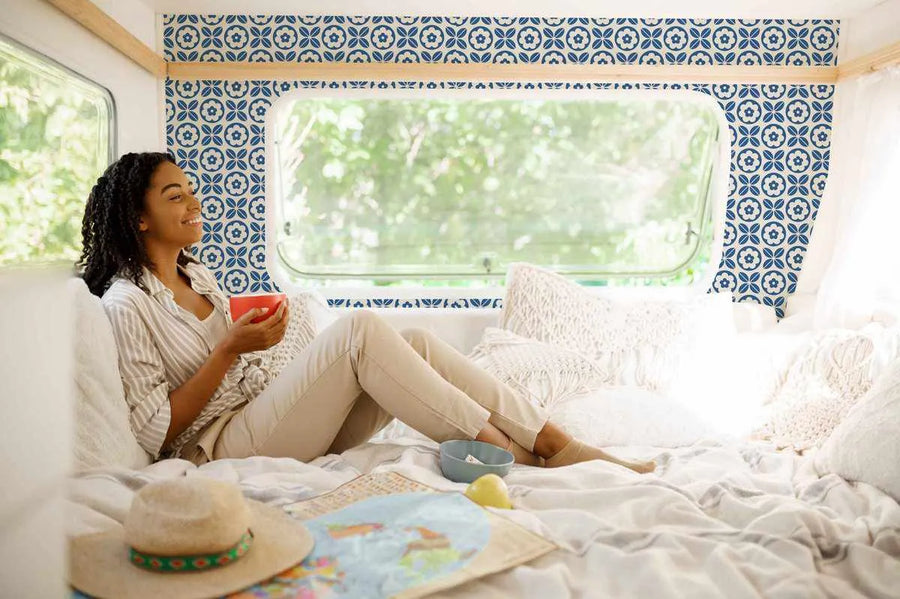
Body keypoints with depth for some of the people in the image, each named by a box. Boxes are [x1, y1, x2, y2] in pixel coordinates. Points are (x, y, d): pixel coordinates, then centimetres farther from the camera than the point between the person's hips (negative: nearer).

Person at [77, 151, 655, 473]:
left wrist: (263, 329, 3)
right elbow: (156, 431, -12)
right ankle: (501, 448, -23)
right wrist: (231, 348, -17)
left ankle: (558, 444, -17)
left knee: (417, 342, -13)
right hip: (224, 444, -8)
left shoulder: (197, 275, 18)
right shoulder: (127, 302, -8)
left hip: (271, 417, 8)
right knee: (360, 328, -28)